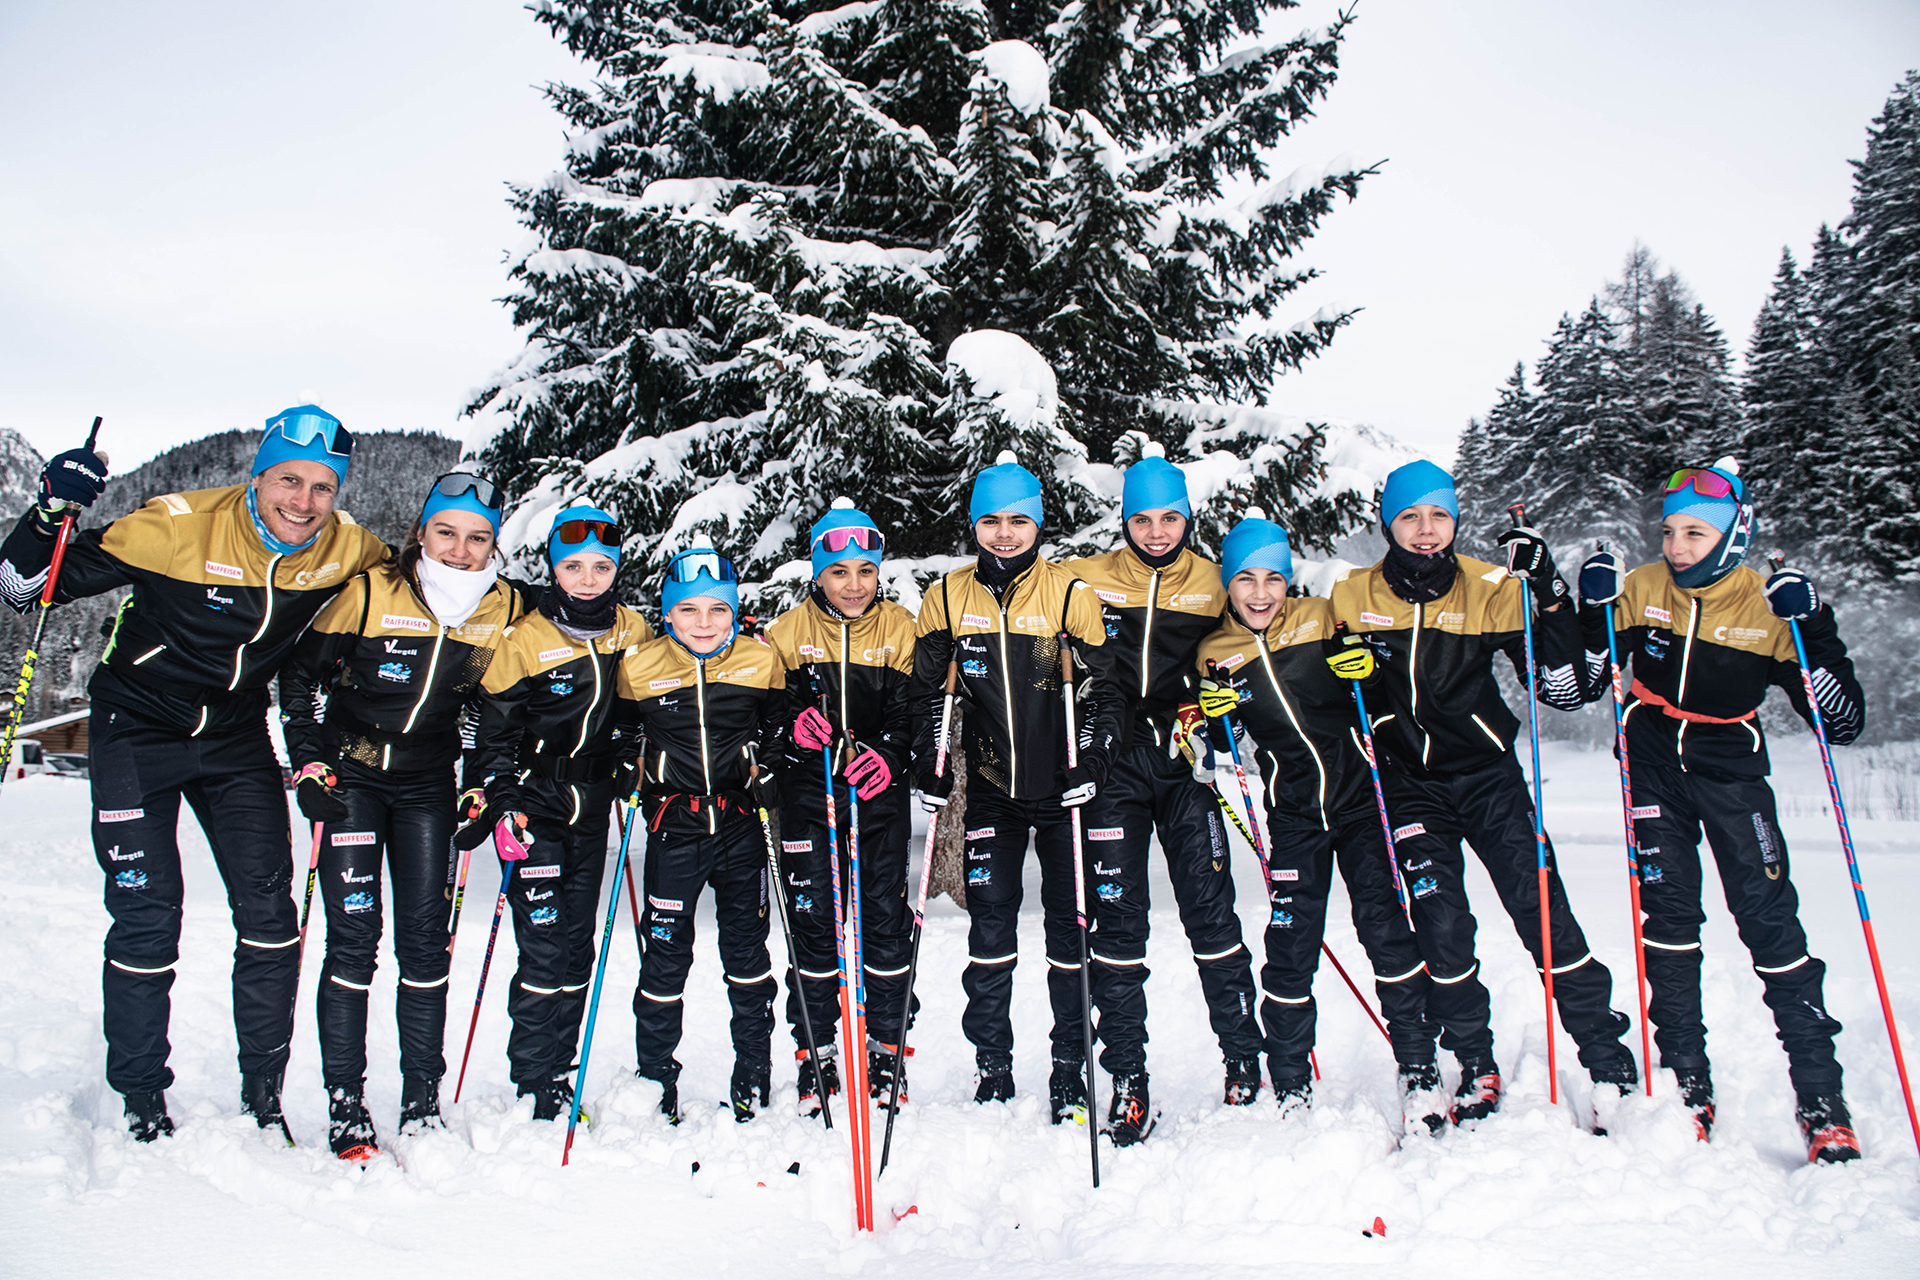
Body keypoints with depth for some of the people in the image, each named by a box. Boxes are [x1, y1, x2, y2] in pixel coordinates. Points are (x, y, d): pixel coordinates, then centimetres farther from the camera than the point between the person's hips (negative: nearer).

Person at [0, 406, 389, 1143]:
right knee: (147, 917, -3)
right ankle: (142, 1098, 16)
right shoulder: (177, 528, -23)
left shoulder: (347, 550, -13)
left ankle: (262, 1091, 14)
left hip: (237, 738, 3)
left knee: (268, 912, -1)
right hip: (138, 730, -3)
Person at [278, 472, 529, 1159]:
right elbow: (299, 674, -1)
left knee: (425, 940, 1)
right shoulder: (371, 593, -12)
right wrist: (310, 764, -7)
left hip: (428, 782, 2)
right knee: (352, 936, -6)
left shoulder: (506, 608, -5)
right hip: (350, 774, -2)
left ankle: (422, 1103, 12)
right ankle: (345, 1109, 3)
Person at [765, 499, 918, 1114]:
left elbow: (911, 710, -3)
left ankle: (885, 1051, 16)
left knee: (885, 917, 1)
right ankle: (815, 1053, 16)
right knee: (811, 918, 1)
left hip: (879, 790, 0)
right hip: (808, 791, 0)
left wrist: (889, 754, -21)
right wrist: (794, 723, -19)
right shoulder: (790, 631, 1)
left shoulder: (899, 629, 1)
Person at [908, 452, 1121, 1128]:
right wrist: (928, 766, 2)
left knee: (1070, 925, 5)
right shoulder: (948, 597, 1)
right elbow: (926, 690, 10)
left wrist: (1090, 763, -14)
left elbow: (1102, 687, -3)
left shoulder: (1069, 593, -6)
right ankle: (992, 1067, 18)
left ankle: (1070, 1071, 17)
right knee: (989, 927, 5)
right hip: (991, 788, 2)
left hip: (1061, 790, -2)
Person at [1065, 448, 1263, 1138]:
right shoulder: (1088, 580, 2)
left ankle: (1244, 1055, 16)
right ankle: (1126, 1075, 8)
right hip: (1114, 764, 0)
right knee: (1118, 918, -1)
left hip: (1184, 764, 1)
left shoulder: (1211, 583, 6)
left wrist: (1201, 712, -1)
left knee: (1210, 911, 0)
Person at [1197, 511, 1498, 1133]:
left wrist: (1363, 666, -17)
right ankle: (1291, 1088, 17)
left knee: (1387, 928, -8)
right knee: (1289, 948, 0)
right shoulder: (1215, 653, 0)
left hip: (1363, 794, -1)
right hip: (1294, 813, 1)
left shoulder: (1322, 618, -4)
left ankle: (1420, 1069, 8)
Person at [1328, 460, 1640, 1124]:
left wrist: (1548, 594, -17)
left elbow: (1562, 690, -8)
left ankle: (1602, 1043, 7)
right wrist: (1343, 664, -11)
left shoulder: (1490, 590, -4)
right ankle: (1475, 1063, 10)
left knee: (1538, 901, -9)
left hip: (1485, 771, 0)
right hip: (1407, 782, 1)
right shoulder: (1354, 597, -1)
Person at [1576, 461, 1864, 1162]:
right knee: (1669, 915, -3)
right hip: (1653, 768, 1)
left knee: (1768, 917, -9)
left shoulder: (1768, 606, -9)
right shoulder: (1640, 590, -4)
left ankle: (1821, 1100, 0)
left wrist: (1814, 632, -23)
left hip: (1732, 773, -1)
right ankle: (1687, 1082, 8)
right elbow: (1579, 686, -2)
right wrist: (1594, 613, -16)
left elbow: (1843, 722, -11)